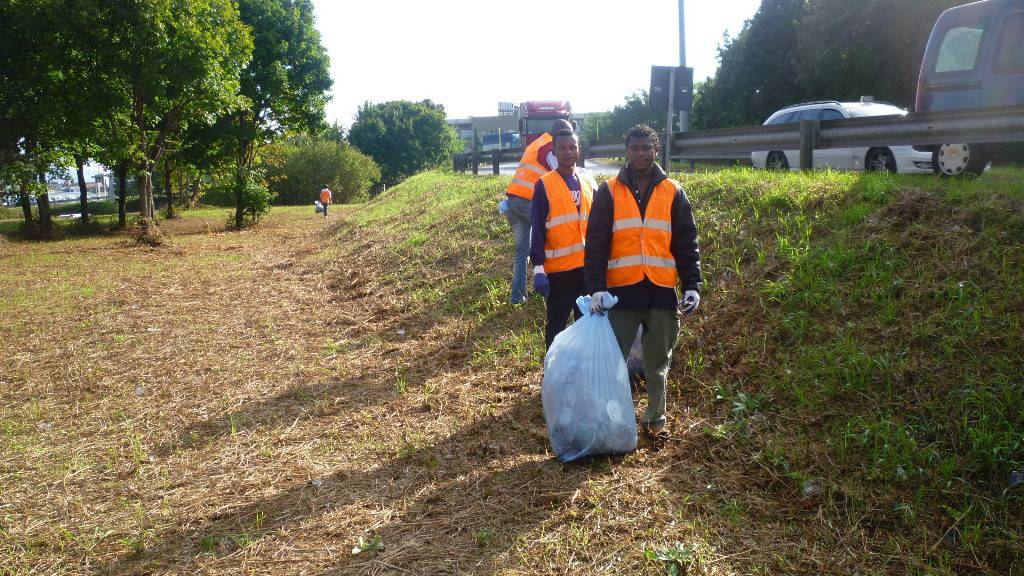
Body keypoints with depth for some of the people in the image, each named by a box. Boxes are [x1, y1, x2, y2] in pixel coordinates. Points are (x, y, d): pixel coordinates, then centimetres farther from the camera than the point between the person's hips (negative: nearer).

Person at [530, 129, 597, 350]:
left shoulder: (589, 182, 8)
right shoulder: (544, 185, -7)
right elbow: (537, 230, -10)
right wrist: (538, 268, -16)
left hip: (588, 265, 5)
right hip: (558, 268, -5)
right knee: (557, 323, 5)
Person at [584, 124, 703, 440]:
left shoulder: (673, 192, 7)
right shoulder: (609, 192, 3)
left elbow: (687, 244, 7)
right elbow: (595, 244, -2)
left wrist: (692, 285, -2)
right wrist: (596, 288, -12)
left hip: (662, 292, 1)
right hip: (621, 291, -1)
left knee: (658, 364, 12)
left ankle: (656, 419, 27)